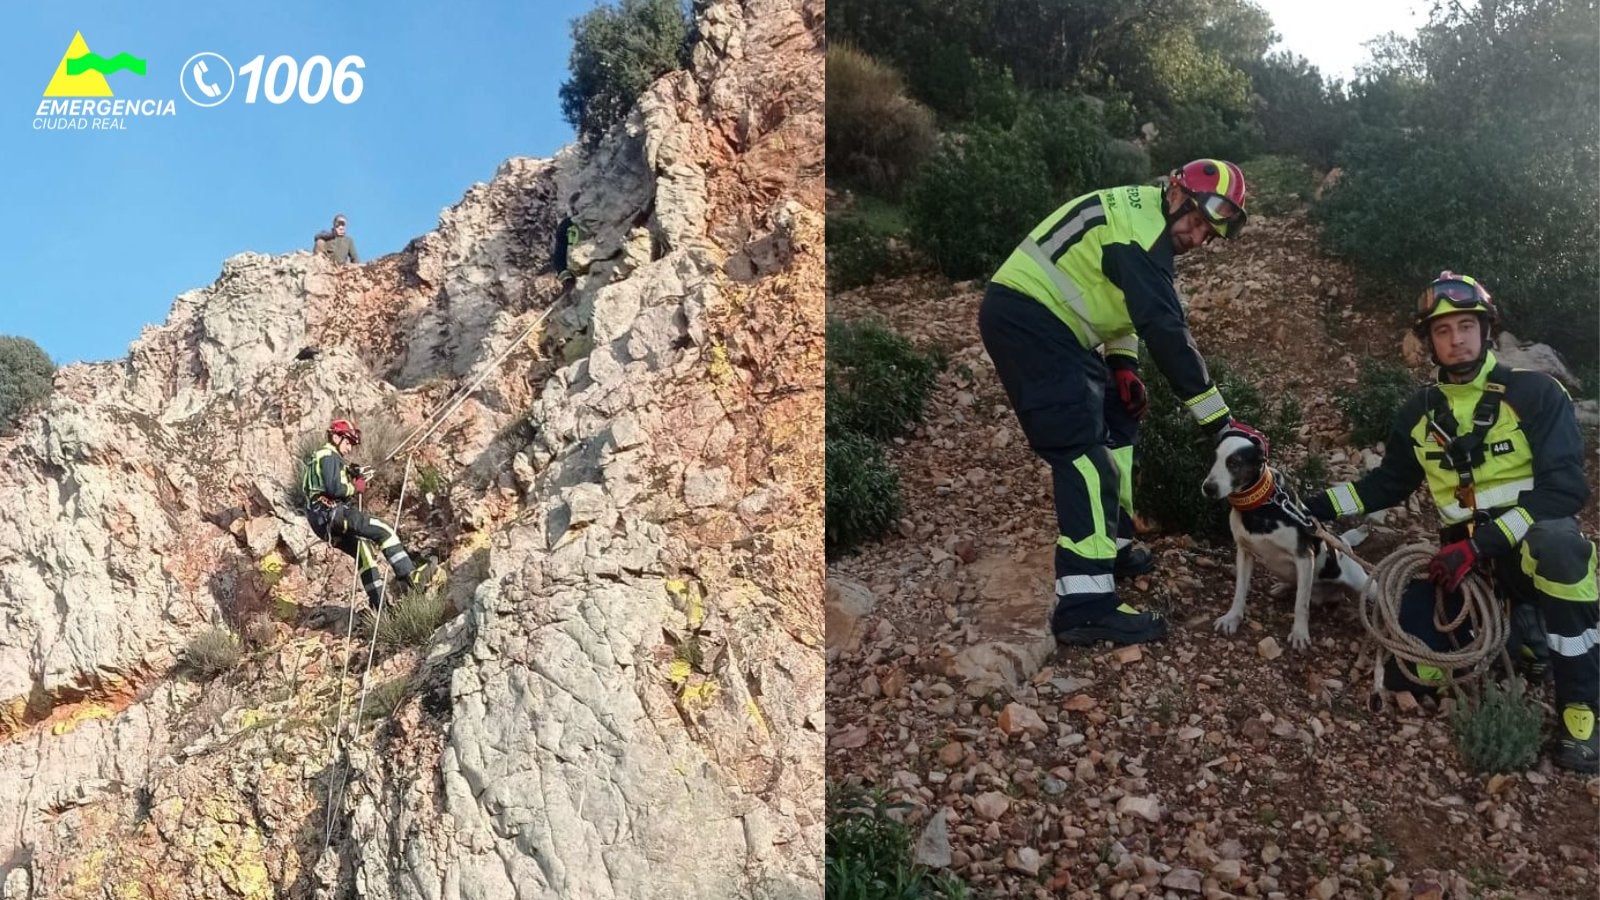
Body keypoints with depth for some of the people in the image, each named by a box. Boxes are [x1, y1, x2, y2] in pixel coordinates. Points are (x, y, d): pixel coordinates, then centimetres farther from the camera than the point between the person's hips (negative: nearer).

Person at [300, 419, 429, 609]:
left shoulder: (320, 458, 26)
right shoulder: (329, 457, -7)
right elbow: (334, 488, -20)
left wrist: (353, 476, 10)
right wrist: (355, 488, -4)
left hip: (324, 523, 11)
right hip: (333, 514, -11)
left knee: (363, 552, 16)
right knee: (384, 531, -15)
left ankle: (379, 604, 15)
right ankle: (409, 575, -21)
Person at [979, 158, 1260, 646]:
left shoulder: (1141, 214, 13)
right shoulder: (1142, 229, -19)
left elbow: (1113, 291, 23)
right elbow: (1167, 333, -23)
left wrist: (1121, 364, 8)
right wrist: (1221, 422, -20)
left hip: (1043, 321, 11)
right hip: (1027, 320, -11)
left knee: (1116, 420, 18)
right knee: (1083, 450, -18)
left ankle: (1109, 544, 27)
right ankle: (1084, 603, -23)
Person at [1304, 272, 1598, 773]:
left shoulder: (1535, 393, -7)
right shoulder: (1419, 413, 8)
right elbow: (1388, 484, 18)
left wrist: (1482, 543, -26)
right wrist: (1317, 507, 4)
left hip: (1535, 545, -4)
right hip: (1466, 556, 4)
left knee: (1556, 545, -43)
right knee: (1407, 674, -14)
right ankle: (1518, 630, 17)